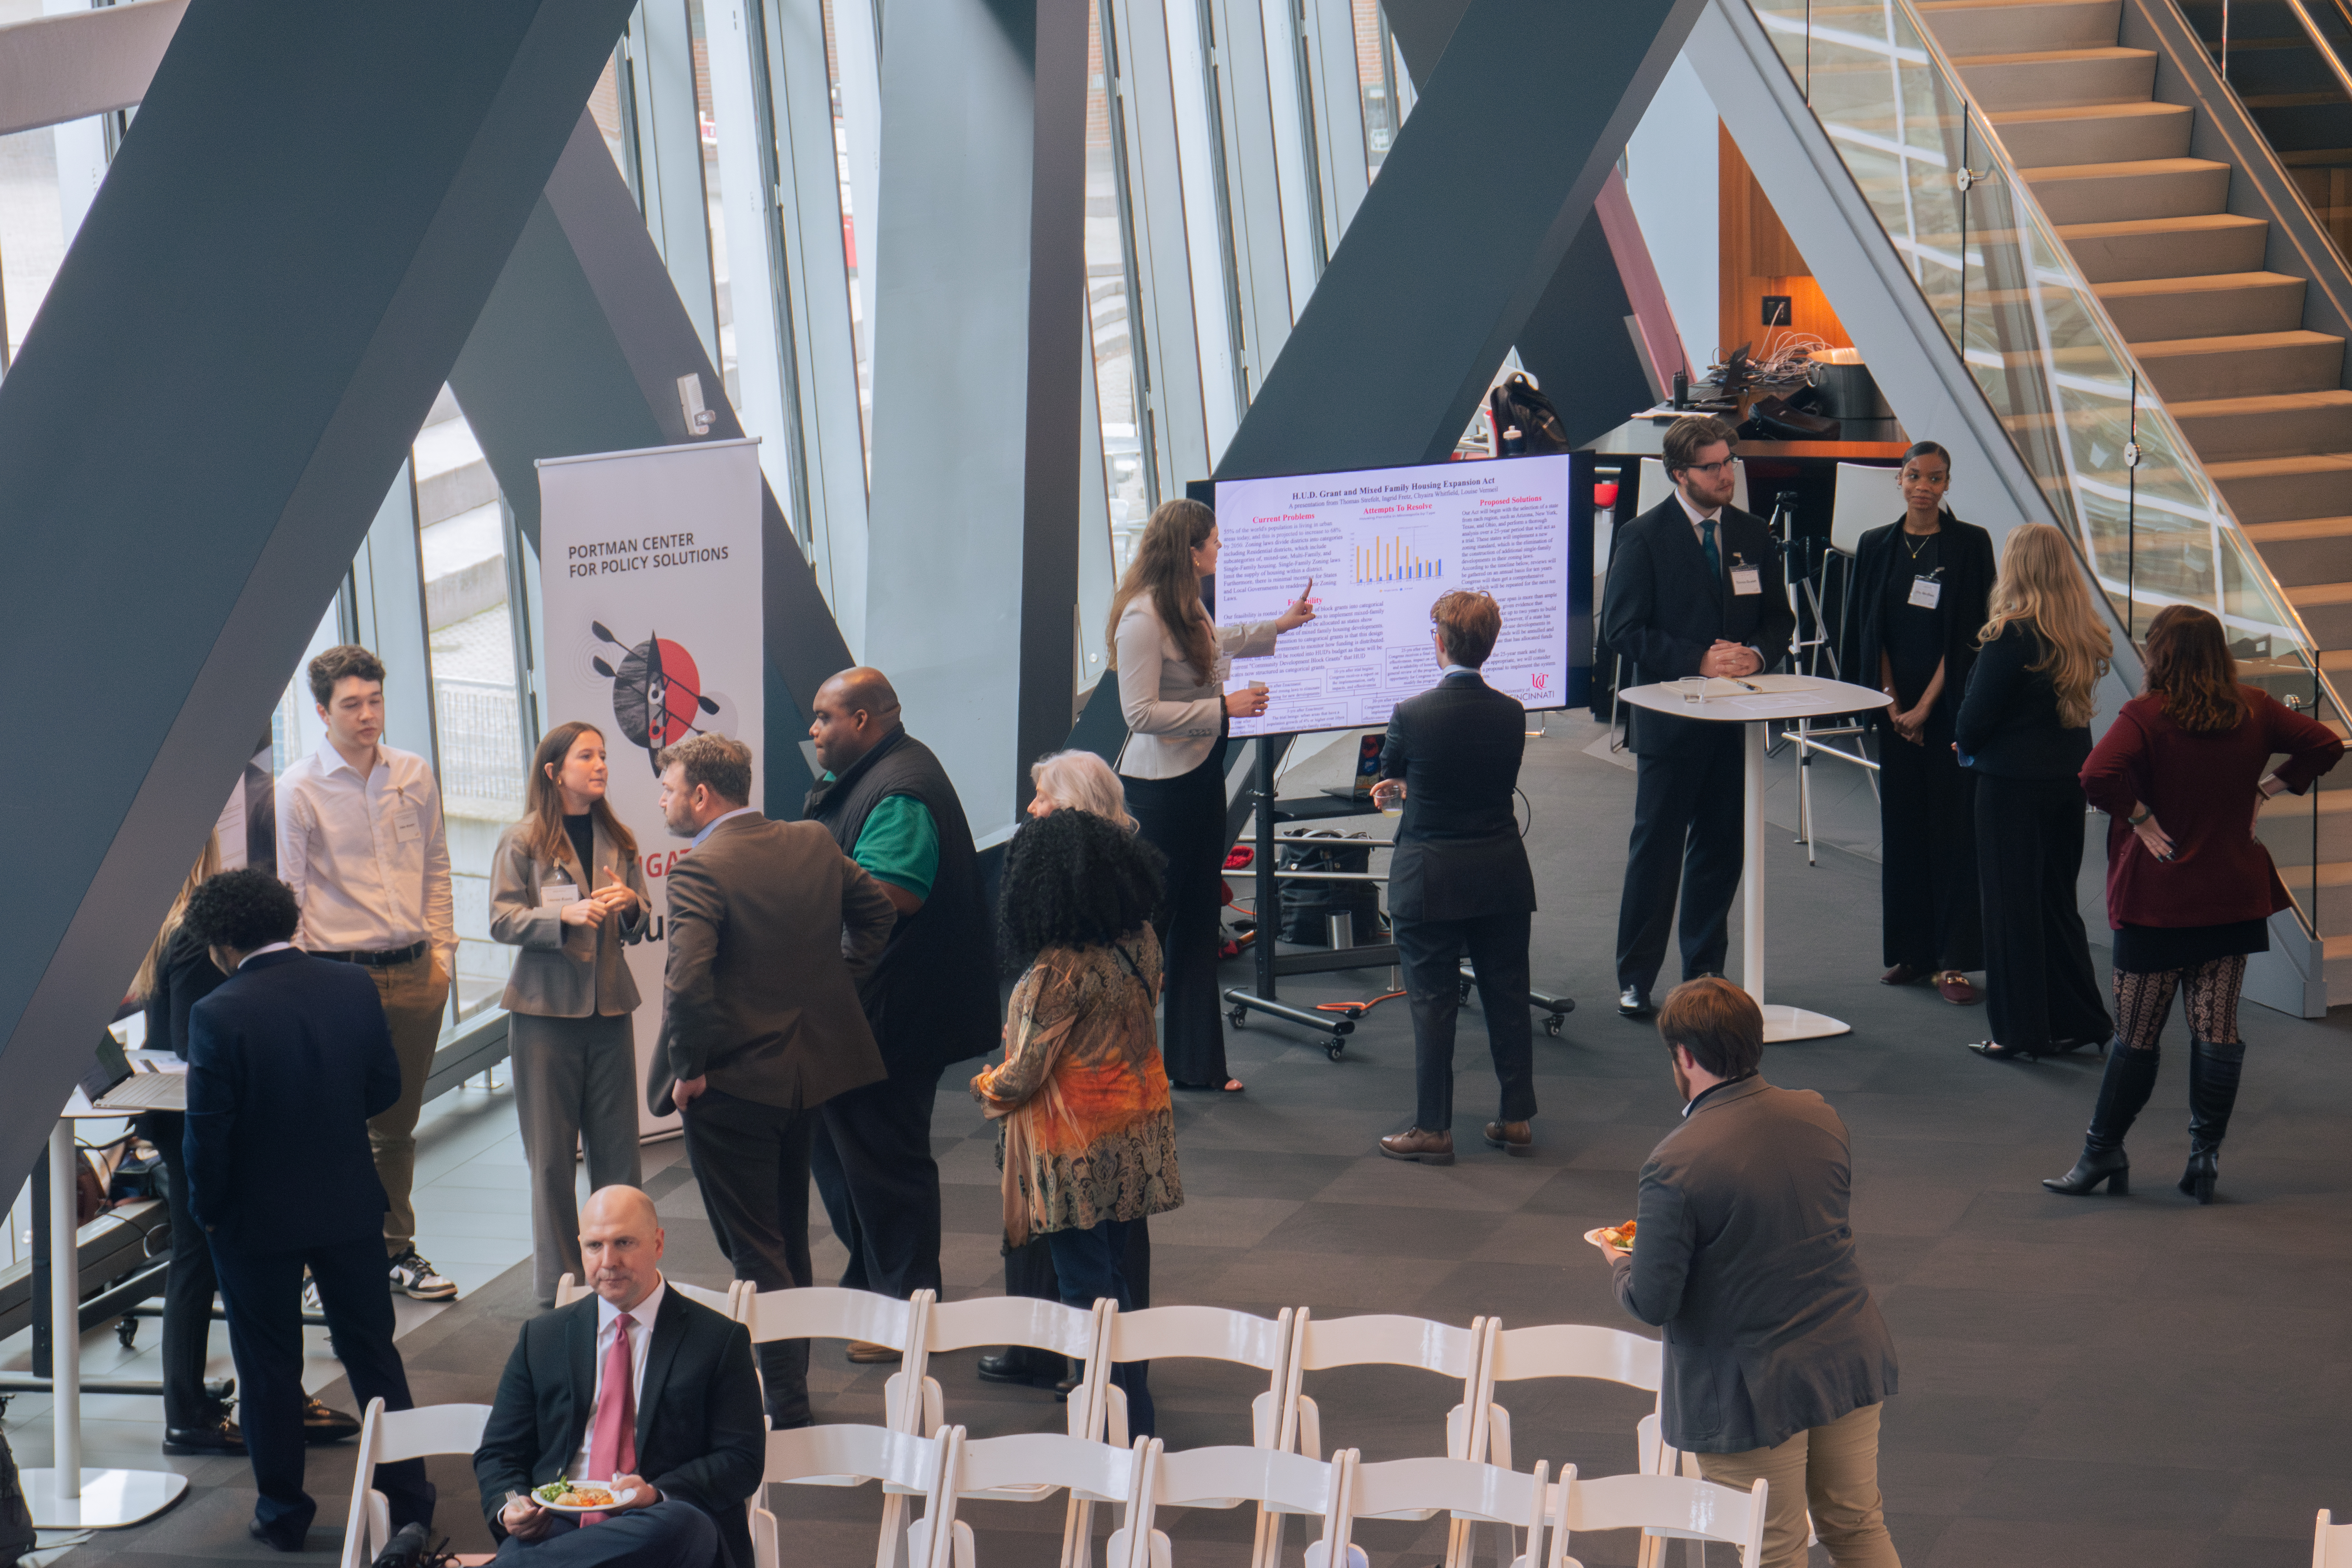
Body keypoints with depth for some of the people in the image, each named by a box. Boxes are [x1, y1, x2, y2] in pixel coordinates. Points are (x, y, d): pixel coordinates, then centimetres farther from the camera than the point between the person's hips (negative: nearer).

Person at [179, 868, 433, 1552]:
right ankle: (407, 1499, 21)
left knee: (270, 1369, 11)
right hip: (351, 1206, 4)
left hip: (257, 1219, -4)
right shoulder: (354, 987, -7)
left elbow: (208, 1130, -17)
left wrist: (206, 1209, -2)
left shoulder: (218, 1014, -20)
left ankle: (282, 1510, 20)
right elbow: (385, 1089, 2)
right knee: (372, 1350, 16)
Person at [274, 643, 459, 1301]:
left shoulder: (414, 775, 6)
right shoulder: (299, 787, -7)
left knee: (398, 1123, 14)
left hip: (414, 972, 4)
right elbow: (289, 890, -5)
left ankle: (396, 1250, 26)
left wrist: (442, 952, 10)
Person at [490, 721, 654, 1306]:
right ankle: (559, 1279, 7)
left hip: (609, 1005, 3)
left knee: (618, 1147, 3)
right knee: (551, 1153, 0)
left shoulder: (618, 841, 10)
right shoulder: (522, 842, -1)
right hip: (546, 1008, -3)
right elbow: (502, 921, -7)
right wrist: (565, 915, -21)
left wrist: (629, 906, -11)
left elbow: (640, 927, 12)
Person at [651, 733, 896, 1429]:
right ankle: (791, 1384, 30)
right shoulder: (814, 843, 3)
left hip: (732, 1085, -8)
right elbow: (875, 912, 17)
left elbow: (687, 980, -29)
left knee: (756, 1252, 1)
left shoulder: (700, 870, -20)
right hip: (809, 1069, 8)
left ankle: (787, 1406, 3)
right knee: (789, 1239, 20)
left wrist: (689, 1067, -16)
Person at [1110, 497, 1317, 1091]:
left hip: (1201, 776, 9)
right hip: (1160, 784, -9)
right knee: (1150, 920, -1)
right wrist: (1224, 708, -19)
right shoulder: (1144, 618, -21)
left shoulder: (1189, 607, 7)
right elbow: (1141, 713, -23)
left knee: (1198, 920, 12)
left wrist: (1279, 626, 40)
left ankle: (1197, 1063, 19)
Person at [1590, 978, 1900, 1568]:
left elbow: (1653, 1303, -18)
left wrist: (1620, 1263, 4)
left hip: (1753, 1387, -6)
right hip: (1848, 1358, 6)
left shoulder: (1676, 1165, -23)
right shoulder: (1818, 1115, -3)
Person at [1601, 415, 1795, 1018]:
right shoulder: (1644, 538, -6)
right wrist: (1698, 660, -18)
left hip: (1735, 718, 4)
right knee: (1656, 850, 0)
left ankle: (1705, 970, 20)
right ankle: (1635, 979, 8)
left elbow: (1779, 618, 14)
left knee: (1721, 849, 9)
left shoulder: (1752, 535, 8)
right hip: (1669, 715, -4)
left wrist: (1756, 655, -8)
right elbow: (1622, 627, -10)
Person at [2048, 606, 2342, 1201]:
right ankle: (2205, 1155, 8)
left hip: (2158, 902, -4)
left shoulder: (2146, 717, -15)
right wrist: (2268, 789, 7)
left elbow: (2098, 776, -30)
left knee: (2136, 1035, 5)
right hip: (2234, 898, 4)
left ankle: (2104, 1152, 15)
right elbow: (2325, 745, 7)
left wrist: (2140, 818, -15)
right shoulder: (2255, 711, 1)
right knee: (2216, 1029, 7)